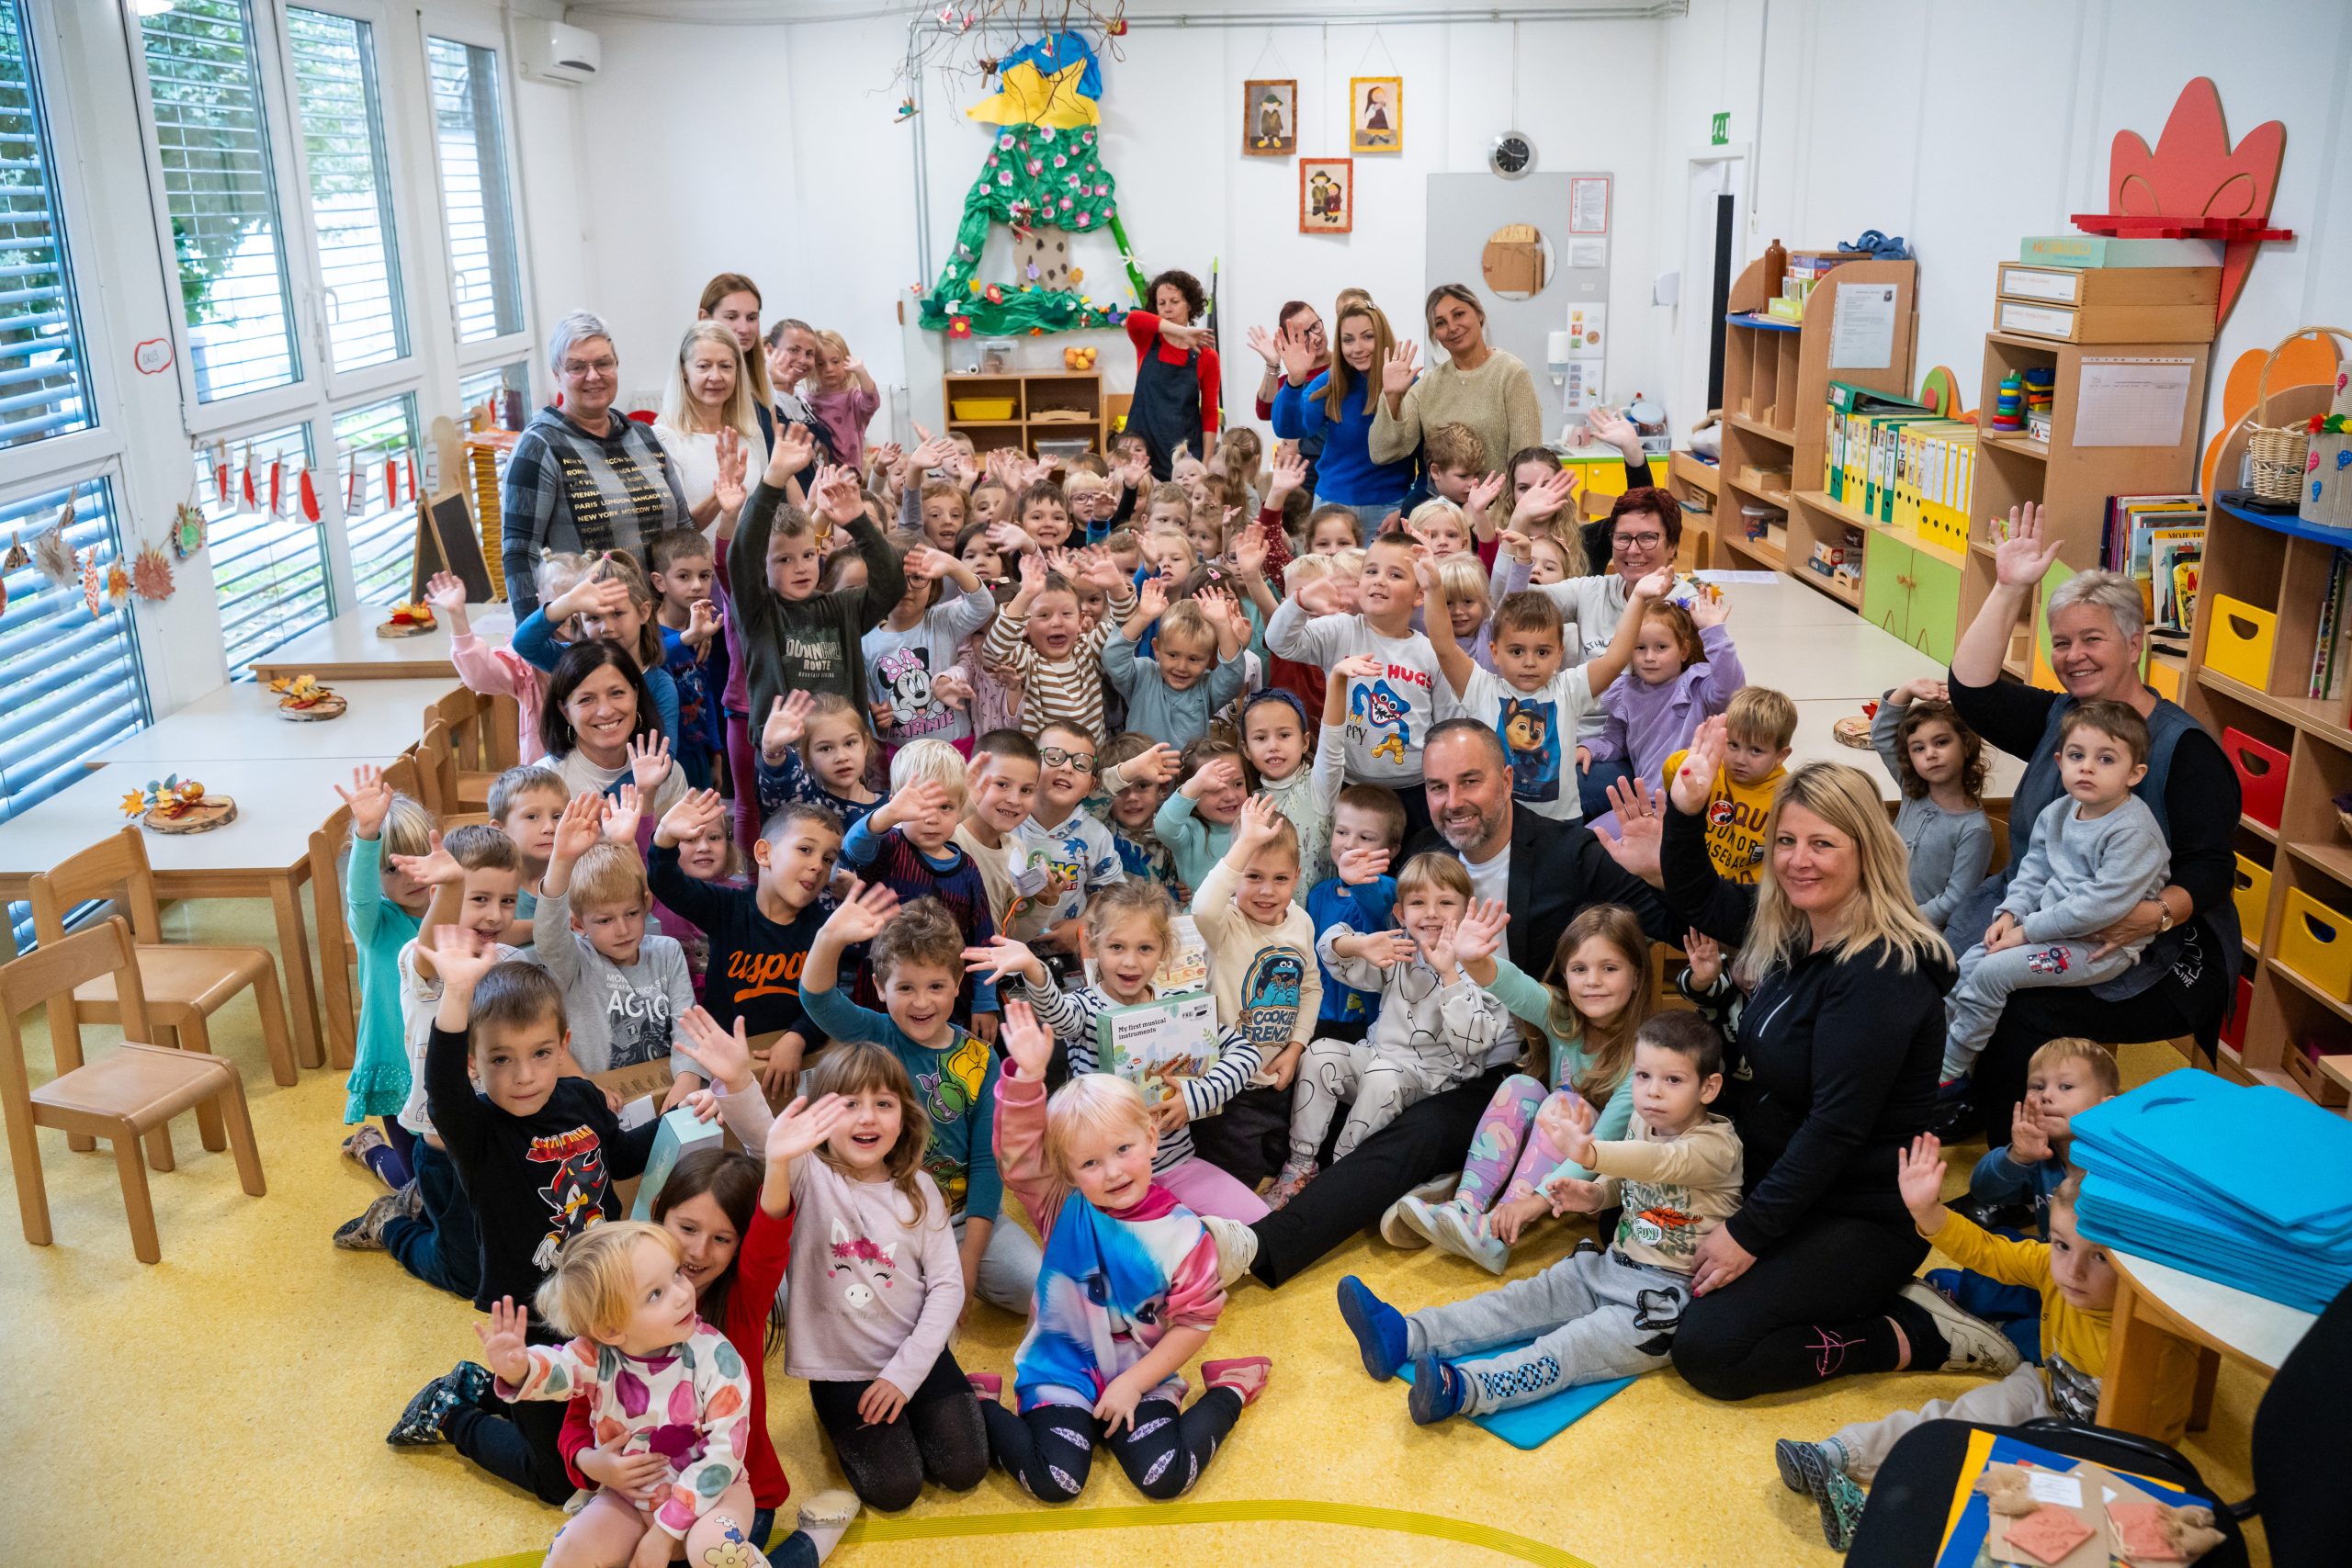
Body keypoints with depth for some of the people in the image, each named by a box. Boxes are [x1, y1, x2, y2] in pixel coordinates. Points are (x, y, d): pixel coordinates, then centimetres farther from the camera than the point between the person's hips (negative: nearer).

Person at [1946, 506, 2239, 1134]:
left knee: (2028, 1013, -28)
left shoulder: (2184, 747, -8)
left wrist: (2157, 915, -32)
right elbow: (1971, 690, -7)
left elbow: (2212, 869, -12)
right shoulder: (2057, 719, 10)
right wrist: (2008, 591, -11)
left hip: (2154, 962, -6)